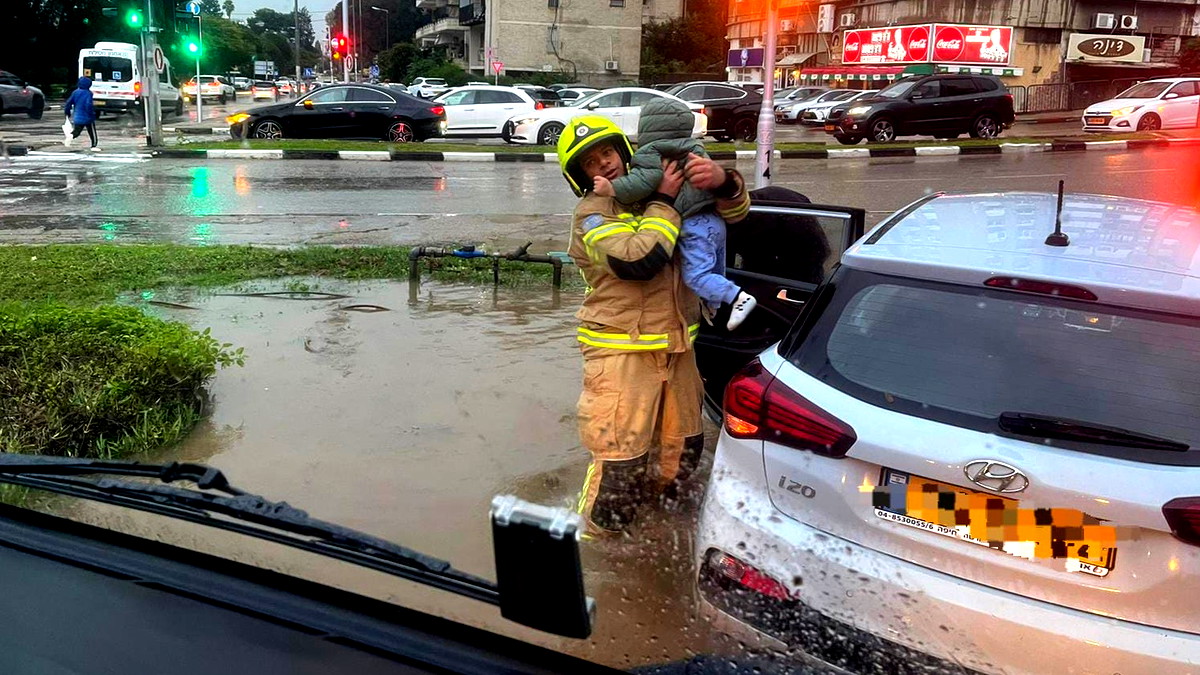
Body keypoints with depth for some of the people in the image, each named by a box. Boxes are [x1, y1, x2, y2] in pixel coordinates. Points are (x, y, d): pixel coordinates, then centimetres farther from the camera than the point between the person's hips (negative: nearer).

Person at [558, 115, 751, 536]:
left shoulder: (659, 191, 12)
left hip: (676, 345, 7)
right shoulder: (592, 214, -8)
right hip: (622, 351, -7)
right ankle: (595, 536, 11)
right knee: (620, 455, -8)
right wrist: (664, 202, -13)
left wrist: (723, 182, -12)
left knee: (683, 451, 17)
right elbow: (638, 260, -24)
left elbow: (733, 211, 12)